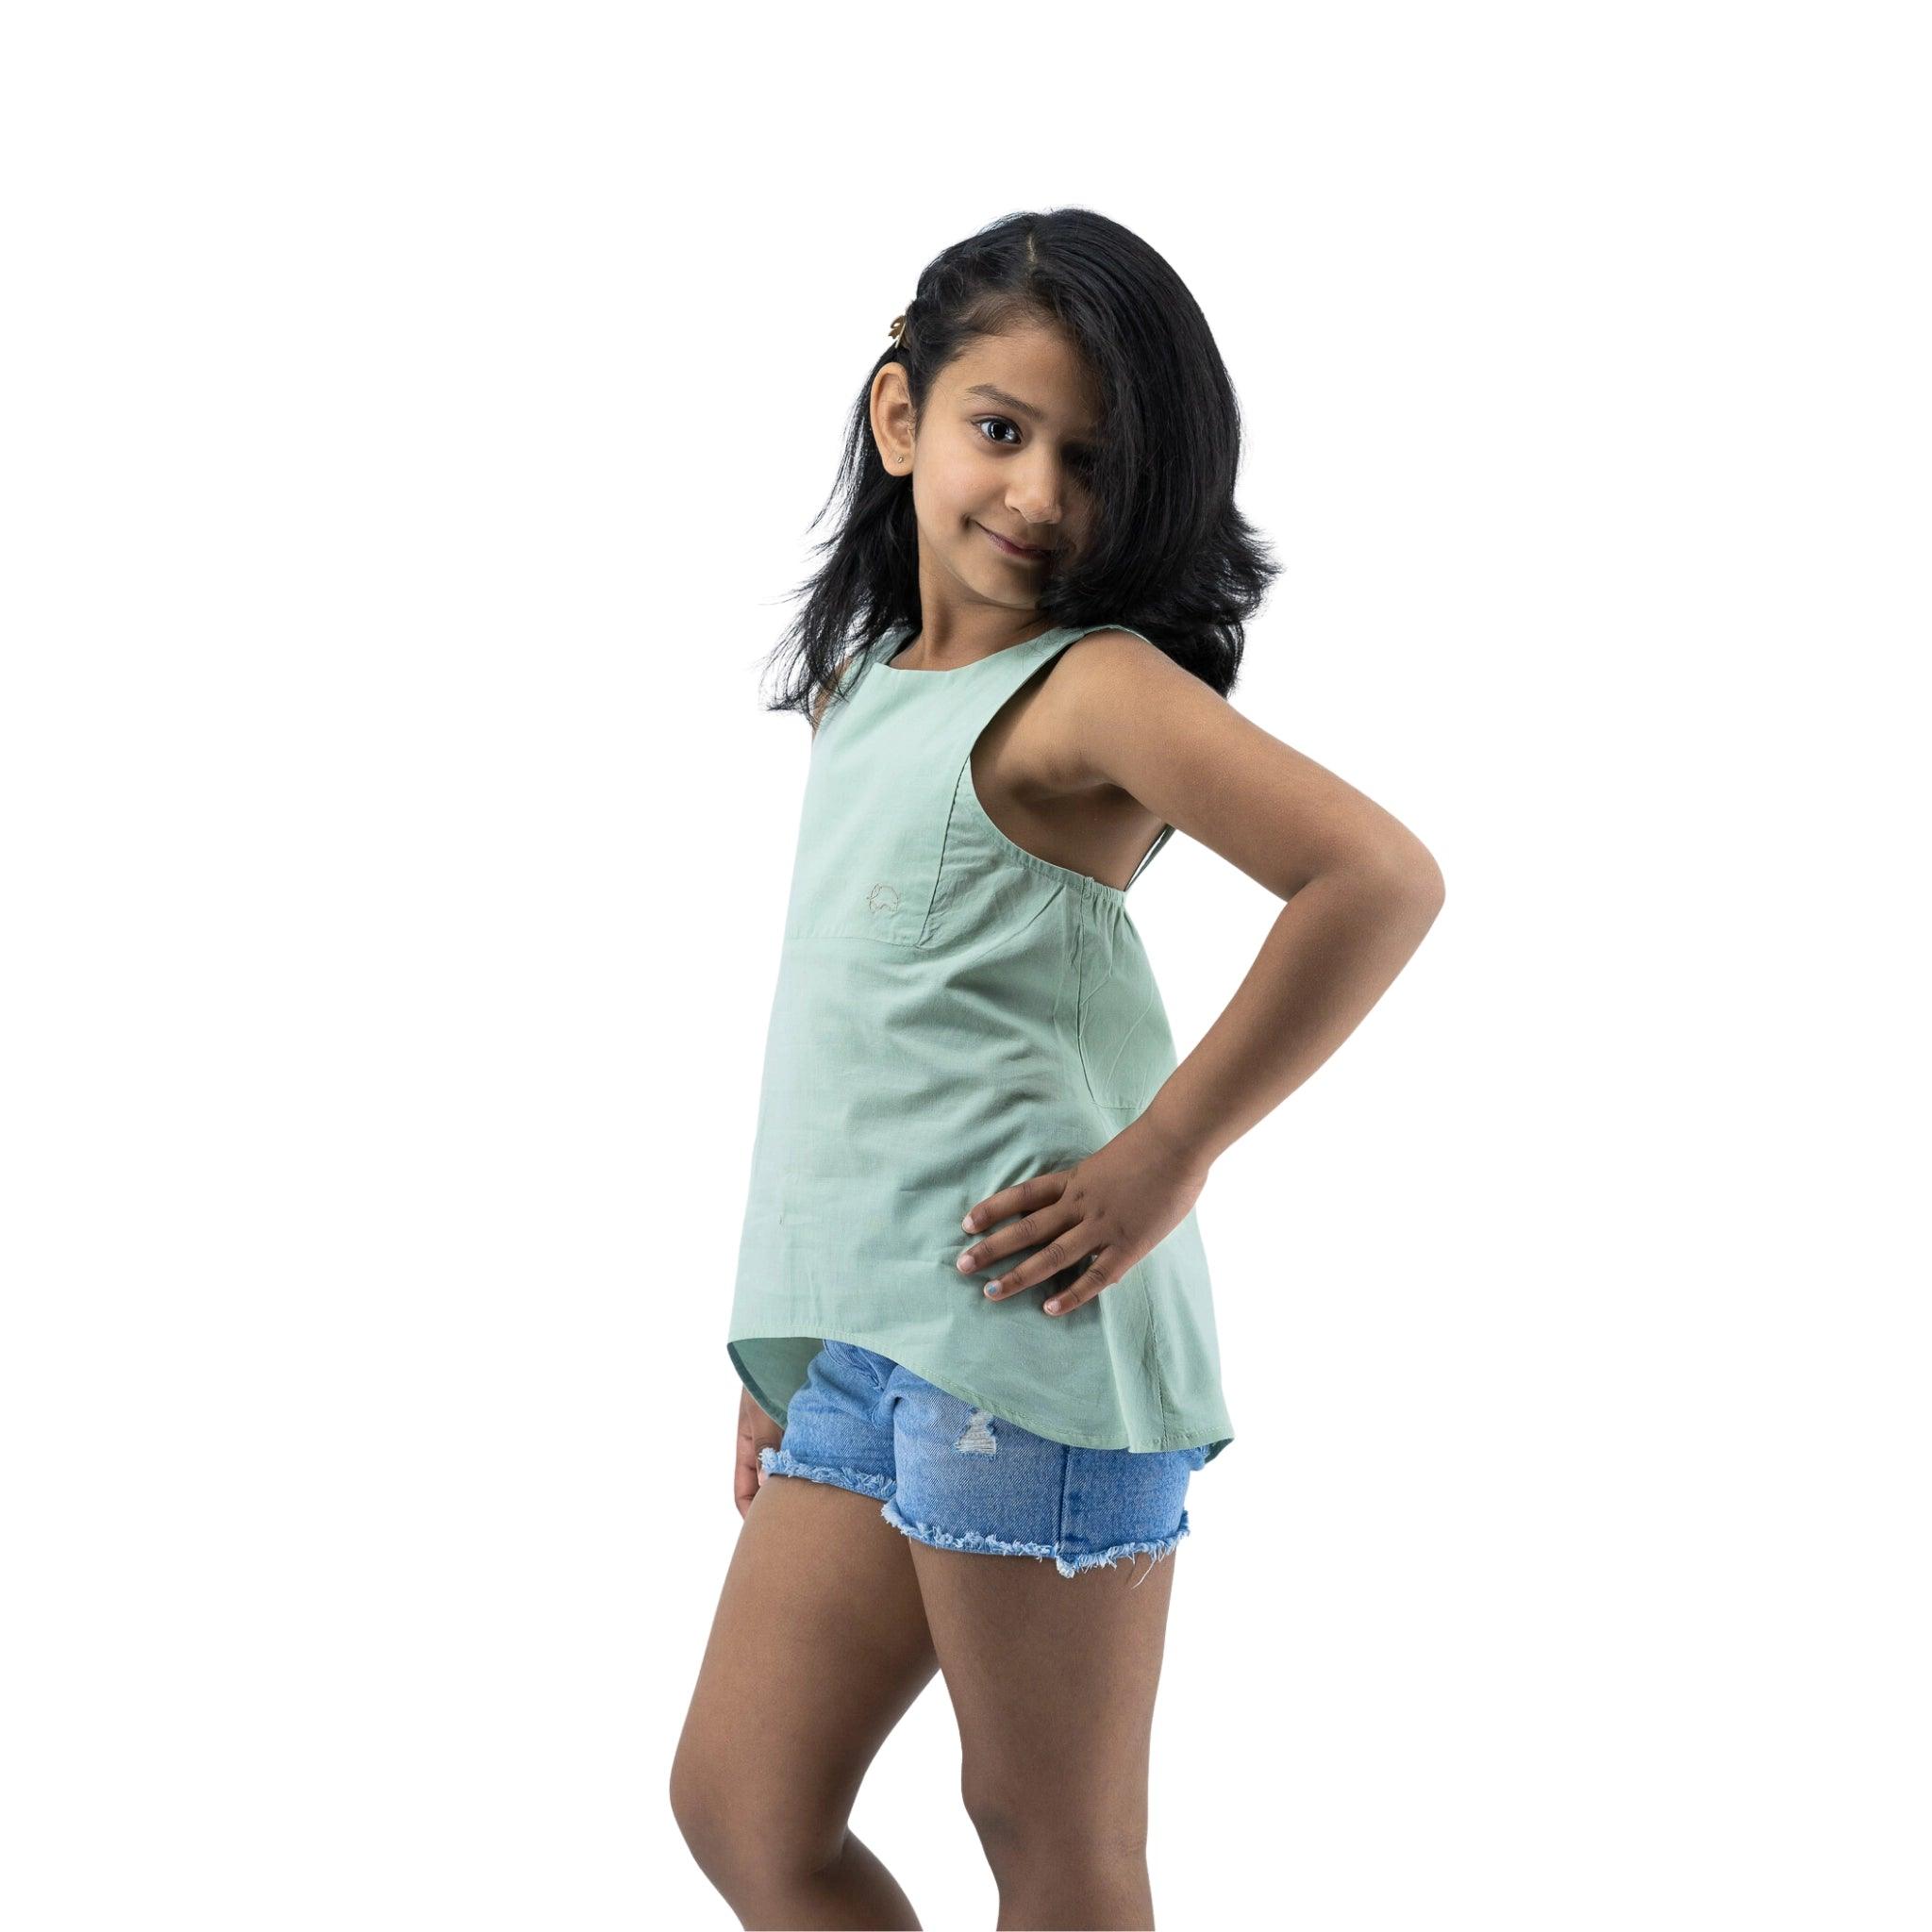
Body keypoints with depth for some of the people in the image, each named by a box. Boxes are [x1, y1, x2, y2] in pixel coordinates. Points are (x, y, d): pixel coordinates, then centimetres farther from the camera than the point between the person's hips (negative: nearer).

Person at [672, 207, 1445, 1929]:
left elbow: (1384, 876, -22)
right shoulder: (864, 681, 15)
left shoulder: (1095, 687, -8)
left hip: (1022, 1321, -8)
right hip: (857, 1343, 8)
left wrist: (1164, 1159, -18)